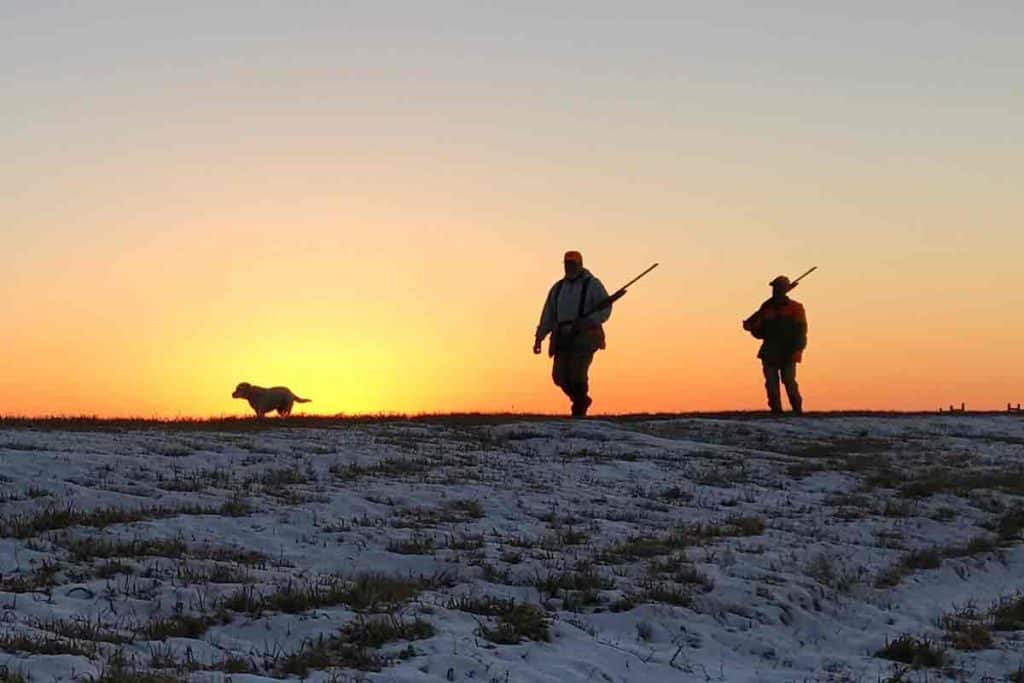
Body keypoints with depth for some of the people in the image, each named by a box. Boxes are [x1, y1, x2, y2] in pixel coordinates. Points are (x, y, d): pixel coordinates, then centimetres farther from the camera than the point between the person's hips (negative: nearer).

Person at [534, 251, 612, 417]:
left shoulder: (593, 285, 3)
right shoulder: (558, 288, 17)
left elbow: (605, 309, -4)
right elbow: (548, 314, 17)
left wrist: (587, 321, -20)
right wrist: (539, 337, 8)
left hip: (584, 336, -5)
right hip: (563, 338, 5)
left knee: (577, 375, -16)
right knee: (560, 376, -2)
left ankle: (579, 410, 0)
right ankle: (582, 400, 22)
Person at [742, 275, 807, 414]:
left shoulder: (795, 308, 3)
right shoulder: (767, 309, 15)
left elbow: (801, 331, -5)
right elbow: (761, 333, 19)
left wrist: (797, 350, -17)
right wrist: (752, 327, -3)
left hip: (788, 354, -4)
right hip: (769, 353, 4)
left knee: (789, 382, -12)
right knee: (771, 383, -1)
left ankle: (798, 411, -3)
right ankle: (776, 411, 3)